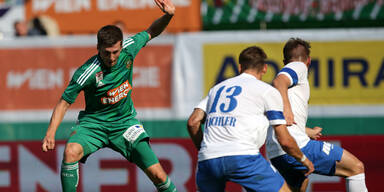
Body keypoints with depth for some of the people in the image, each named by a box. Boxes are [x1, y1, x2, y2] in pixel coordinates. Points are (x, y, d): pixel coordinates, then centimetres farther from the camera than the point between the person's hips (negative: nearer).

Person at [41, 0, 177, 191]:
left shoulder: (128, 49, -13)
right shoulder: (87, 73, -24)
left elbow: (151, 32, 6)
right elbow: (65, 102, -14)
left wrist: (168, 15, -12)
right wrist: (50, 132, -24)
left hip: (125, 122, 3)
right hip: (93, 123, -3)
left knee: (157, 174, -8)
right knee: (71, 152, -32)